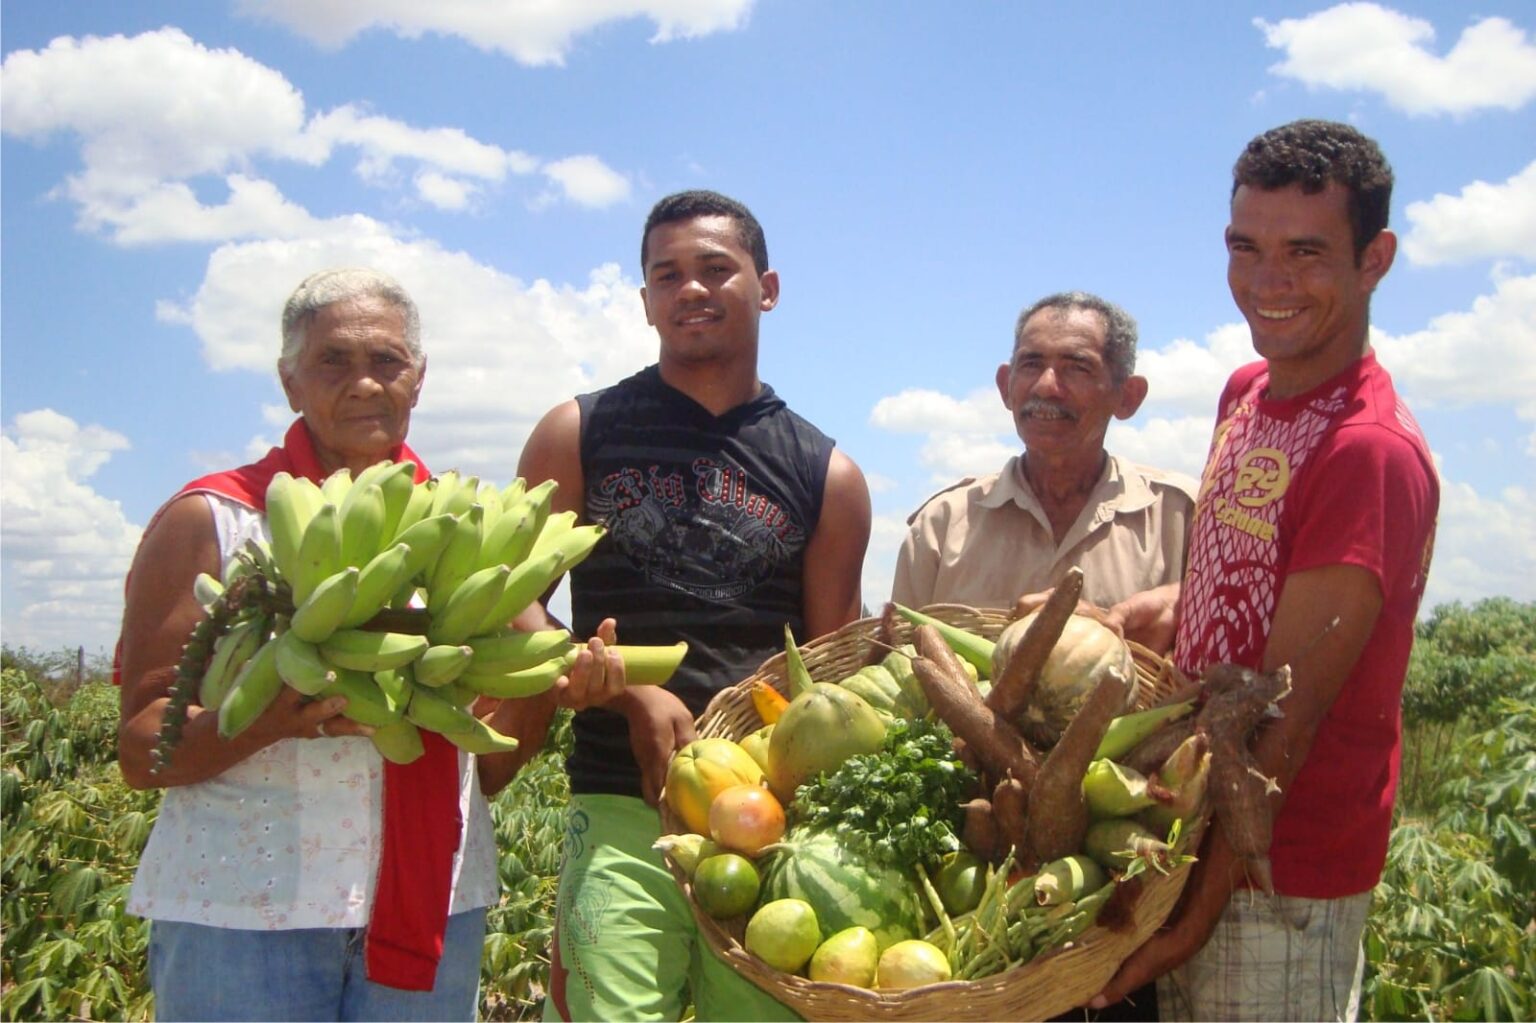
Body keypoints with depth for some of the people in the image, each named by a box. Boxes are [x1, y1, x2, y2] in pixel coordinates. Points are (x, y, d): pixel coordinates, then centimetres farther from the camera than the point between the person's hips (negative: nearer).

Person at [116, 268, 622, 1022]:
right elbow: (140, 751, -5)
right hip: (241, 915, -3)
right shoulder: (210, 521, -1)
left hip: (431, 910, 3)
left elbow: (492, 760, 11)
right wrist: (273, 716, -23)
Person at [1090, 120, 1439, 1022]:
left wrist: (1203, 907, -19)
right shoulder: (1248, 392, 6)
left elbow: (1287, 715, -21)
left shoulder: (1372, 451, -20)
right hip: (1201, 842, 8)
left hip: (1284, 882, -8)